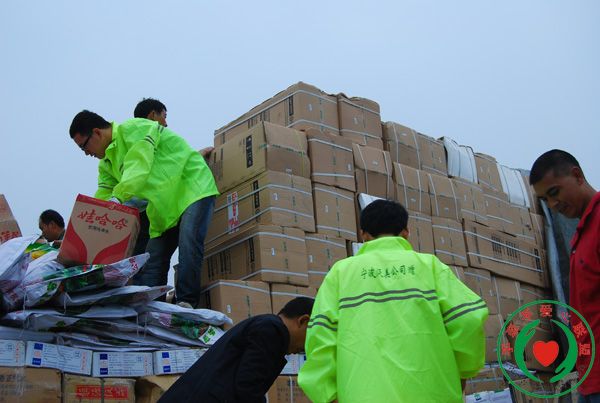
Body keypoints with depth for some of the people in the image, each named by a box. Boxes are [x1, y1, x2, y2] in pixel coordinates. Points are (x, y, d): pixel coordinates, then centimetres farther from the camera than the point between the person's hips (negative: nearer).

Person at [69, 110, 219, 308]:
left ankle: (186, 303, -24)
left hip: (193, 189, -9)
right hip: (164, 208, 9)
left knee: (188, 244, -25)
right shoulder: (107, 163, 12)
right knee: (152, 261, 0)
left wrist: (117, 198, -38)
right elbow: (101, 199, 7)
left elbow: (139, 167, -29)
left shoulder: (134, 129, -14)